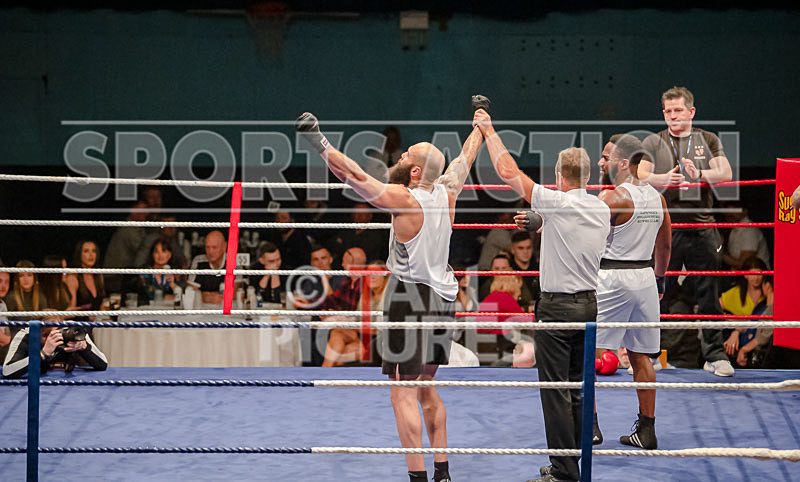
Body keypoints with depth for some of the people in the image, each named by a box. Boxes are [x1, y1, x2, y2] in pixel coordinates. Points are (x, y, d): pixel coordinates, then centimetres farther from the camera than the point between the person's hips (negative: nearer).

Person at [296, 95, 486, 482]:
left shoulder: (403, 200, -17)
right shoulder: (447, 192, 3)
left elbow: (355, 177, -24)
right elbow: (467, 156, 21)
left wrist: (319, 142, -23)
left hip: (410, 299, -8)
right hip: (442, 298, 8)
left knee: (403, 394, -4)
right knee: (426, 388, 19)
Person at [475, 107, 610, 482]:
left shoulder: (557, 203, -14)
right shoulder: (602, 210, 7)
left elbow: (508, 173, -11)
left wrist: (488, 130, 0)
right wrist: (539, 225, 31)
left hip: (558, 305, -7)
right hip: (589, 303, 7)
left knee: (556, 391, -3)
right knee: (577, 387, 14)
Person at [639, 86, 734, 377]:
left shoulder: (708, 141, 11)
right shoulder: (653, 143, 8)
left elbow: (725, 173, -1)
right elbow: (639, 176, -5)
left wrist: (700, 174, -20)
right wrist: (664, 178, -24)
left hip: (702, 227, 1)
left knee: (709, 294, 3)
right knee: (658, 294, 0)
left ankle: (714, 355, 11)